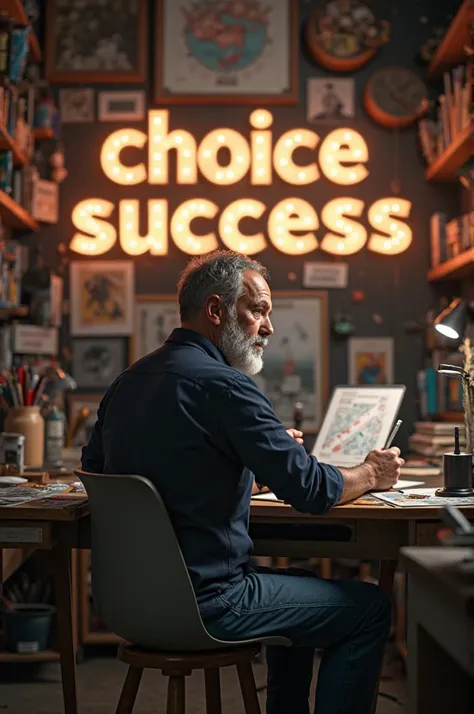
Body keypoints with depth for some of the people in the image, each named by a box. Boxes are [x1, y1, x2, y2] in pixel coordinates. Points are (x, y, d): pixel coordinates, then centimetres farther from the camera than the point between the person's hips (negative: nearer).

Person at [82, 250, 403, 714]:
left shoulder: (128, 380, 7)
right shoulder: (222, 384, -19)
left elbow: (94, 466, 21)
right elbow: (309, 489, -18)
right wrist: (371, 474, 5)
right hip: (205, 603, -9)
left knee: (300, 587, 30)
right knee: (370, 607, 5)